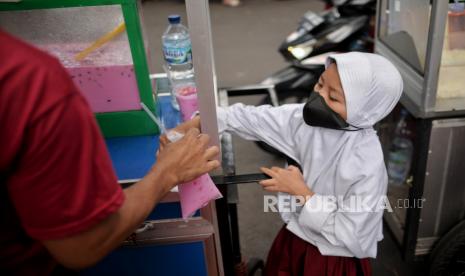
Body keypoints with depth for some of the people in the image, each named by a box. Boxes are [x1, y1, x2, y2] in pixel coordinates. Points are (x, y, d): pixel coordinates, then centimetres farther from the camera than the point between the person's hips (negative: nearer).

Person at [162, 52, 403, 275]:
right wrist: (194, 125, -19)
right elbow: (254, 119, -11)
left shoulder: (367, 165, -32)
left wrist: (300, 192, -24)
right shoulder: (310, 118, -16)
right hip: (296, 239, 5)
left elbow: (350, 238, -26)